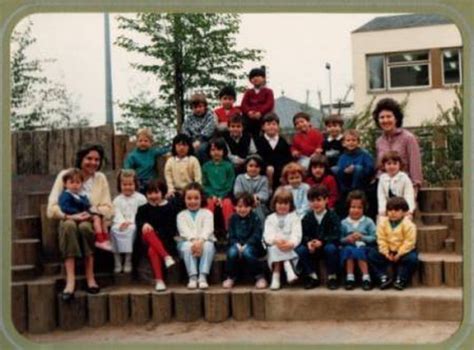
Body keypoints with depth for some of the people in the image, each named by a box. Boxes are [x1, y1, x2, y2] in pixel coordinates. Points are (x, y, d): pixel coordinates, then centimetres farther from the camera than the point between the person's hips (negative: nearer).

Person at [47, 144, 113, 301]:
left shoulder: (101, 178, 7)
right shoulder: (65, 175, 0)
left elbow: (108, 210, 2)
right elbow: (52, 209, -8)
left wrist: (91, 214, -17)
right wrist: (70, 215, -25)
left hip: (92, 223, 1)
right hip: (69, 221, -1)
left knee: (85, 226, -35)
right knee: (69, 225, -37)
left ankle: (90, 276, -26)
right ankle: (70, 280, -43)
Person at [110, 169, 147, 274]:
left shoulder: (140, 198, 7)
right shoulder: (117, 200, 17)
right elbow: (117, 214, 4)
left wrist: (130, 222, -16)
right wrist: (122, 222, -17)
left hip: (135, 224, -2)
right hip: (121, 224, 3)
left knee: (131, 229, -35)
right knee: (114, 230, -29)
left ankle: (128, 261, -26)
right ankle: (117, 262, -22)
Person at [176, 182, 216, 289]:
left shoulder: (207, 213, 12)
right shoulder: (181, 215, 13)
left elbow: (208, 229, -6)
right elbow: (184, 231, -5)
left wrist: (200, 241, -27)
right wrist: (193, 240, -26)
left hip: (205, 241, 0)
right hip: (187, 242, 0)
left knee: (208, 245, -34)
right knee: (187, 246, -35)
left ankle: (203, 276, -37)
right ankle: (192, 277, -36)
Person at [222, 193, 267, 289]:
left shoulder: (255, 218, -2)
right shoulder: (233, 218, 7)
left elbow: (256, 236, -11)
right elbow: (231, 236, 3)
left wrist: (245, 246, -23)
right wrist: (237, 245, -17)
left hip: (251, 246, -2)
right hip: (237, 245, 3)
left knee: (247, 252, -36)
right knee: (232, 252, -31)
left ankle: (260, 277, -20)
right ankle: (230, 277, -9)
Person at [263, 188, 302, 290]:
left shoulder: (294, 217, 9)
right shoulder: (270, 218, 13)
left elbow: (296, 234, -7)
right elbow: (267, 235, -3)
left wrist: (291, 243, -30)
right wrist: (276, 240, -27)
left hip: (291, 247, -1)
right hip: (275, 246, 1)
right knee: (275, 248, -32)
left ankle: (276, 275, -31)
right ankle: (288, 268, -39)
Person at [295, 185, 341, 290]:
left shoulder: (332, 216, -7)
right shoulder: (307, 217, 4)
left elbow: (335, 235, -16)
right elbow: (304, 234, -1)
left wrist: (322, 242, -30)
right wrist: (308, 242, -25)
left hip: (327, 244, -3)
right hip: (313, 248, 3)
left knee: (331, 248, -36)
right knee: (300, 250, -24)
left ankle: (332, 277, -15)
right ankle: (312, 276, -9)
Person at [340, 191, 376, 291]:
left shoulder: (368, 222, 6)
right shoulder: (344, 223, 9)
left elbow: (374, 238, -4)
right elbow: (339, 240, 4)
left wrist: (362, 237, -16)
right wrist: (347, 239, -15)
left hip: (364, 248, -1)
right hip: (348, 247, 1)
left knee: (359, 251, -35)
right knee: (348, 249, -34)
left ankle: (366, 278, -29)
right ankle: (349, 278, -27)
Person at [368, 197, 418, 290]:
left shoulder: (408, 224, -14)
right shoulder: (382, 222, -3)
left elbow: (409, 242, -17)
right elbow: (381, 240, -5)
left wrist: (399, 254, -22)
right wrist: (386, 253, -16)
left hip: (404, 251, -3)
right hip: (388, 251, 3)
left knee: (412, 258, -33)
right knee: (371, 255, -13)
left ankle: (400, 280, -17)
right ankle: (384, 278, -12)